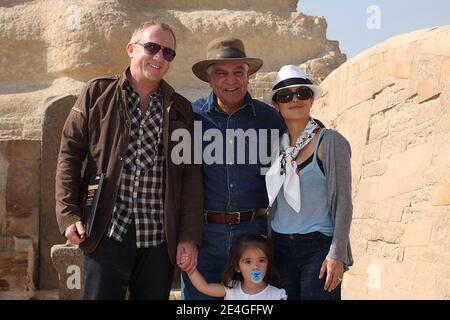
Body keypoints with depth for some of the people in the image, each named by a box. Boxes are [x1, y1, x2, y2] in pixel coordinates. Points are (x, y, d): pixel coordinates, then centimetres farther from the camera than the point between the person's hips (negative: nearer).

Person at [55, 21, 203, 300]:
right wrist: (69, 214, -7)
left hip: (160, 237, 2)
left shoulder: (181, 109, 10)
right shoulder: (97, 93, 5)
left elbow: (191, 176, 7)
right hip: (107, 232, -2)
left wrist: (190, 236, 0)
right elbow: (70, 154, 3)